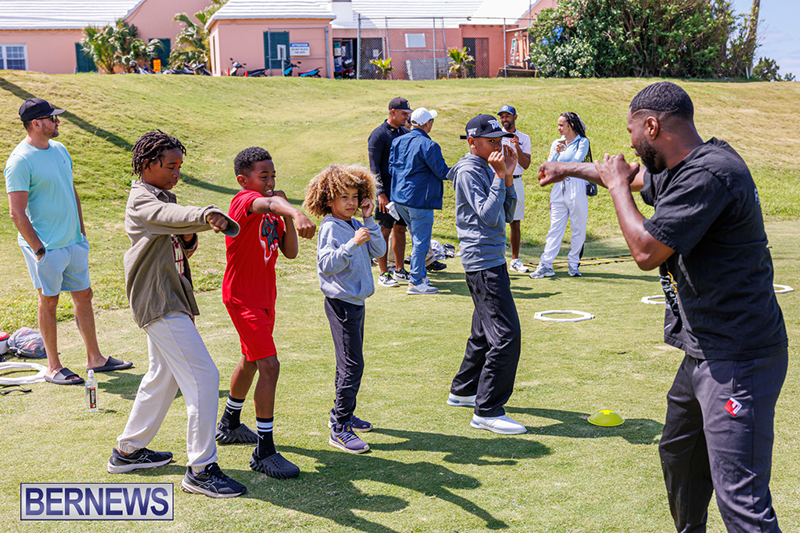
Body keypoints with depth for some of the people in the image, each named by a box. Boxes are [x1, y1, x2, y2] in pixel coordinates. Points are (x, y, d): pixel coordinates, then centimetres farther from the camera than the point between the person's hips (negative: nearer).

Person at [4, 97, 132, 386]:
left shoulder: (59, 149, 9)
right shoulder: (20, 162, -15)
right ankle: (53, 367, 14)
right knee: (49, 301, 2)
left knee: (84, 295, 12)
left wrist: (81, 232, 15)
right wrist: (39, 250, -18)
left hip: (73, 243, 7)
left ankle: (95, 358, 23)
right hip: (46, 246, -7)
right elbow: (17, 214, -16)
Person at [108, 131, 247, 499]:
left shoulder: (162, 198, 16)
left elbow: (179, 251, 18)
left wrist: (188, 239, -5)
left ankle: (128, 451, 35)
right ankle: (200, 469, -8)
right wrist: (206, 216, -58)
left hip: (169, 300, 11)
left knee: (163, 376, 22)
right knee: (202, 377, -13)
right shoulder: (141, 202, -15)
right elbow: (170, 216, -39)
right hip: (159, 303, -11)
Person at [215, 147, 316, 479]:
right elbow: (268, 203, -44)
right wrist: (296, 214, -64)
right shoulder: (245, 201, -19)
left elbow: (290, 253, 2)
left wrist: (287, 217, -11)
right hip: (243, 298, -10)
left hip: (264, 296, 10)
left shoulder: (271, 212, 8)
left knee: (251, 361, 24)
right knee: (269, 366, -17)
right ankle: (264, 452, -10)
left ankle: (229, 425, 46)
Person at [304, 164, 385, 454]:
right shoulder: (330, 228, -13)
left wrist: (369, 219, -2)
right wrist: (352, 244, -33)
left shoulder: (356, 225, 11)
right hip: (342, 302, -9)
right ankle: (339, 429, -7)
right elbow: (327, 265, -23)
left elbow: (378, 251, 4)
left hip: (356, 301, 9)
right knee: (351, 365, -11)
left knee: (351, 362, 18)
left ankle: (342, 413, 32)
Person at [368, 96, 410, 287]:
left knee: (400, 229, 11)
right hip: (387, 191, -7)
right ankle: (383, 274, 4)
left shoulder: (405, 133, 12)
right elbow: (374, 167, -12)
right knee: (384, 231, -2)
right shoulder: (378, 135, -9)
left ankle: (399, 270, 20)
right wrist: (381, 193, -17)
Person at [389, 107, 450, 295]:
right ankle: (415, 282, 1)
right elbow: (442, 172, -12)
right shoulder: (428, 145, -16)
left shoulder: (398, 141, 7)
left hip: (399, 197, 8)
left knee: (418, 238, 21)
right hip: (419, 199, -8)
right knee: (421, 241, -1)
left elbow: (391, 167, 13)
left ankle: (421, 274, 28)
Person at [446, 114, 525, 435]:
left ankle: (463, 391, 33)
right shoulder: (468, 171, -11)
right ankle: (487, 411, -10)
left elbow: (507, 215, 14)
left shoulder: (488, 169, 17)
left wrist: (508, 177, 4)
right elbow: (488, 215, -21)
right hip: (483, 261, -10)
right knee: (506, 335, -14)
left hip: (492, 259, 10)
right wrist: (499, 175, -17)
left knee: (485, 331, 19)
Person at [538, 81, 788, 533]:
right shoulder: (679, 171, 10)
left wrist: (617, 185, -7)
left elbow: (647, 251, -22)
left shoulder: (709, 173, -22)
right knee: (679, 454, 29)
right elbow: (635, 176, 33)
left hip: (737, 359, -11)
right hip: (704, 352, 11)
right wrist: (570, 168, 48)